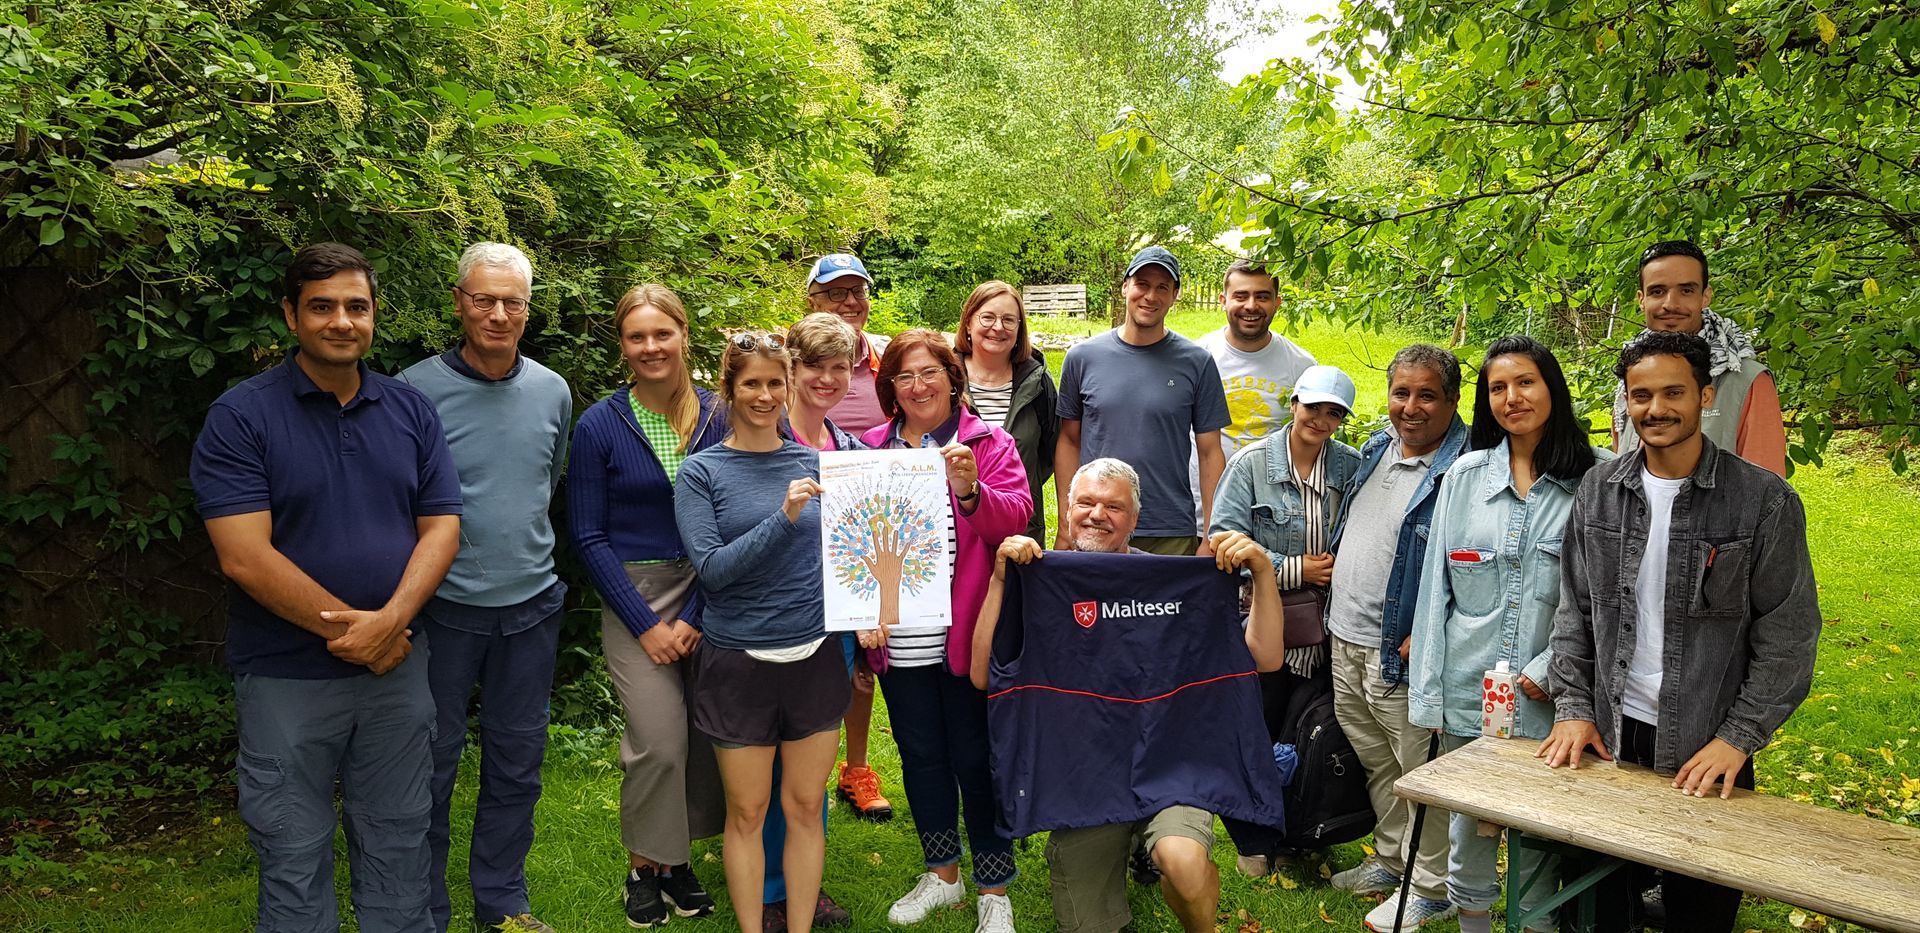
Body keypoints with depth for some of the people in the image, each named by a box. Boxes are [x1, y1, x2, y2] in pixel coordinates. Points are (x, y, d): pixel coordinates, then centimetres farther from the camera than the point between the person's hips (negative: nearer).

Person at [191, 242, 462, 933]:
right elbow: (245, 556, -15)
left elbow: (441, 526, 1)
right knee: (293, 858, 10)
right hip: (286, 675, -3)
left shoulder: (412, 410, 5)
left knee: (398, 849, 14)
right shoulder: (240, 417, -7)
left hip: (398, 666, 3)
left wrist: (391, 621, -15)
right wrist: (351, 629, -15)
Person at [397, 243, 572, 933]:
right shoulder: (416, 390, -9)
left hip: (532, 603, 4)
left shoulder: (552, 391, 4)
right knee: (432, 765, 7)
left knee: (518, 763, 14)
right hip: (444, 608, -4)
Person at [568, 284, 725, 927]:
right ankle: (643, 865, 15)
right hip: (633, 592, -2)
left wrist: (697, 616, -6)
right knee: (659, 739, -9)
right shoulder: (600, 426, -4)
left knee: (705, 728, 0)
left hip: (707, 590, 2)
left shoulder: (716, 417, 1)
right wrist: (645, 625, -7)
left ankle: (677, 857, 22)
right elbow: (588, 536, -2)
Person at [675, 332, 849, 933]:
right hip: (739, 663, -2)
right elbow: (712, 568, -14)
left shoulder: (812, 463, 5)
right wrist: (784, 516, -24)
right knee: (747, 811, 8)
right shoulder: (702, 473, -4)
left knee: (805, 807, 11)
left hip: (815, 657, 3)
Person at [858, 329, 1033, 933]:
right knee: (920, 755, 15)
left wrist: (970, 491, -30)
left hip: (966, 633, -3)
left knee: (975, 758, 4)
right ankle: (942, 873, 35)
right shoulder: (869, 450, 8)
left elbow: (1015, 518, -12)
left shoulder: (989, 445, 1)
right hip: (899, 638, 3)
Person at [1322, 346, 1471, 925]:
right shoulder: (1378, 447, 9)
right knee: (1373, 761, 21)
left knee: (1421, 770, 5)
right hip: (1345, 639, 8)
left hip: (1400, 652, -8)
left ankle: (1430, 884, 22)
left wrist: (1424, 636, -23)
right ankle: (1391, 859, 38)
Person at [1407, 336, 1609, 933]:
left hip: (1549, 699, -2)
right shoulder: (1465, 475, 3)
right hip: (1467, 689, 2)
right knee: (1467, 830, 13)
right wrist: (1426, 693, 2)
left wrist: (1551, 668, -12)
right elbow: (1436, 589, 4)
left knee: (1537, 841, 8)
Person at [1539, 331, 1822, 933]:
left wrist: (1739, 739, -12)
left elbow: (1788, 638, -7)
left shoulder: (1765, 501, -8)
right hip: (1607, 740, 3)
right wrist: (1573, 707, 0)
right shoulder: (1599, 491, 2)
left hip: (1708, 753, -2)